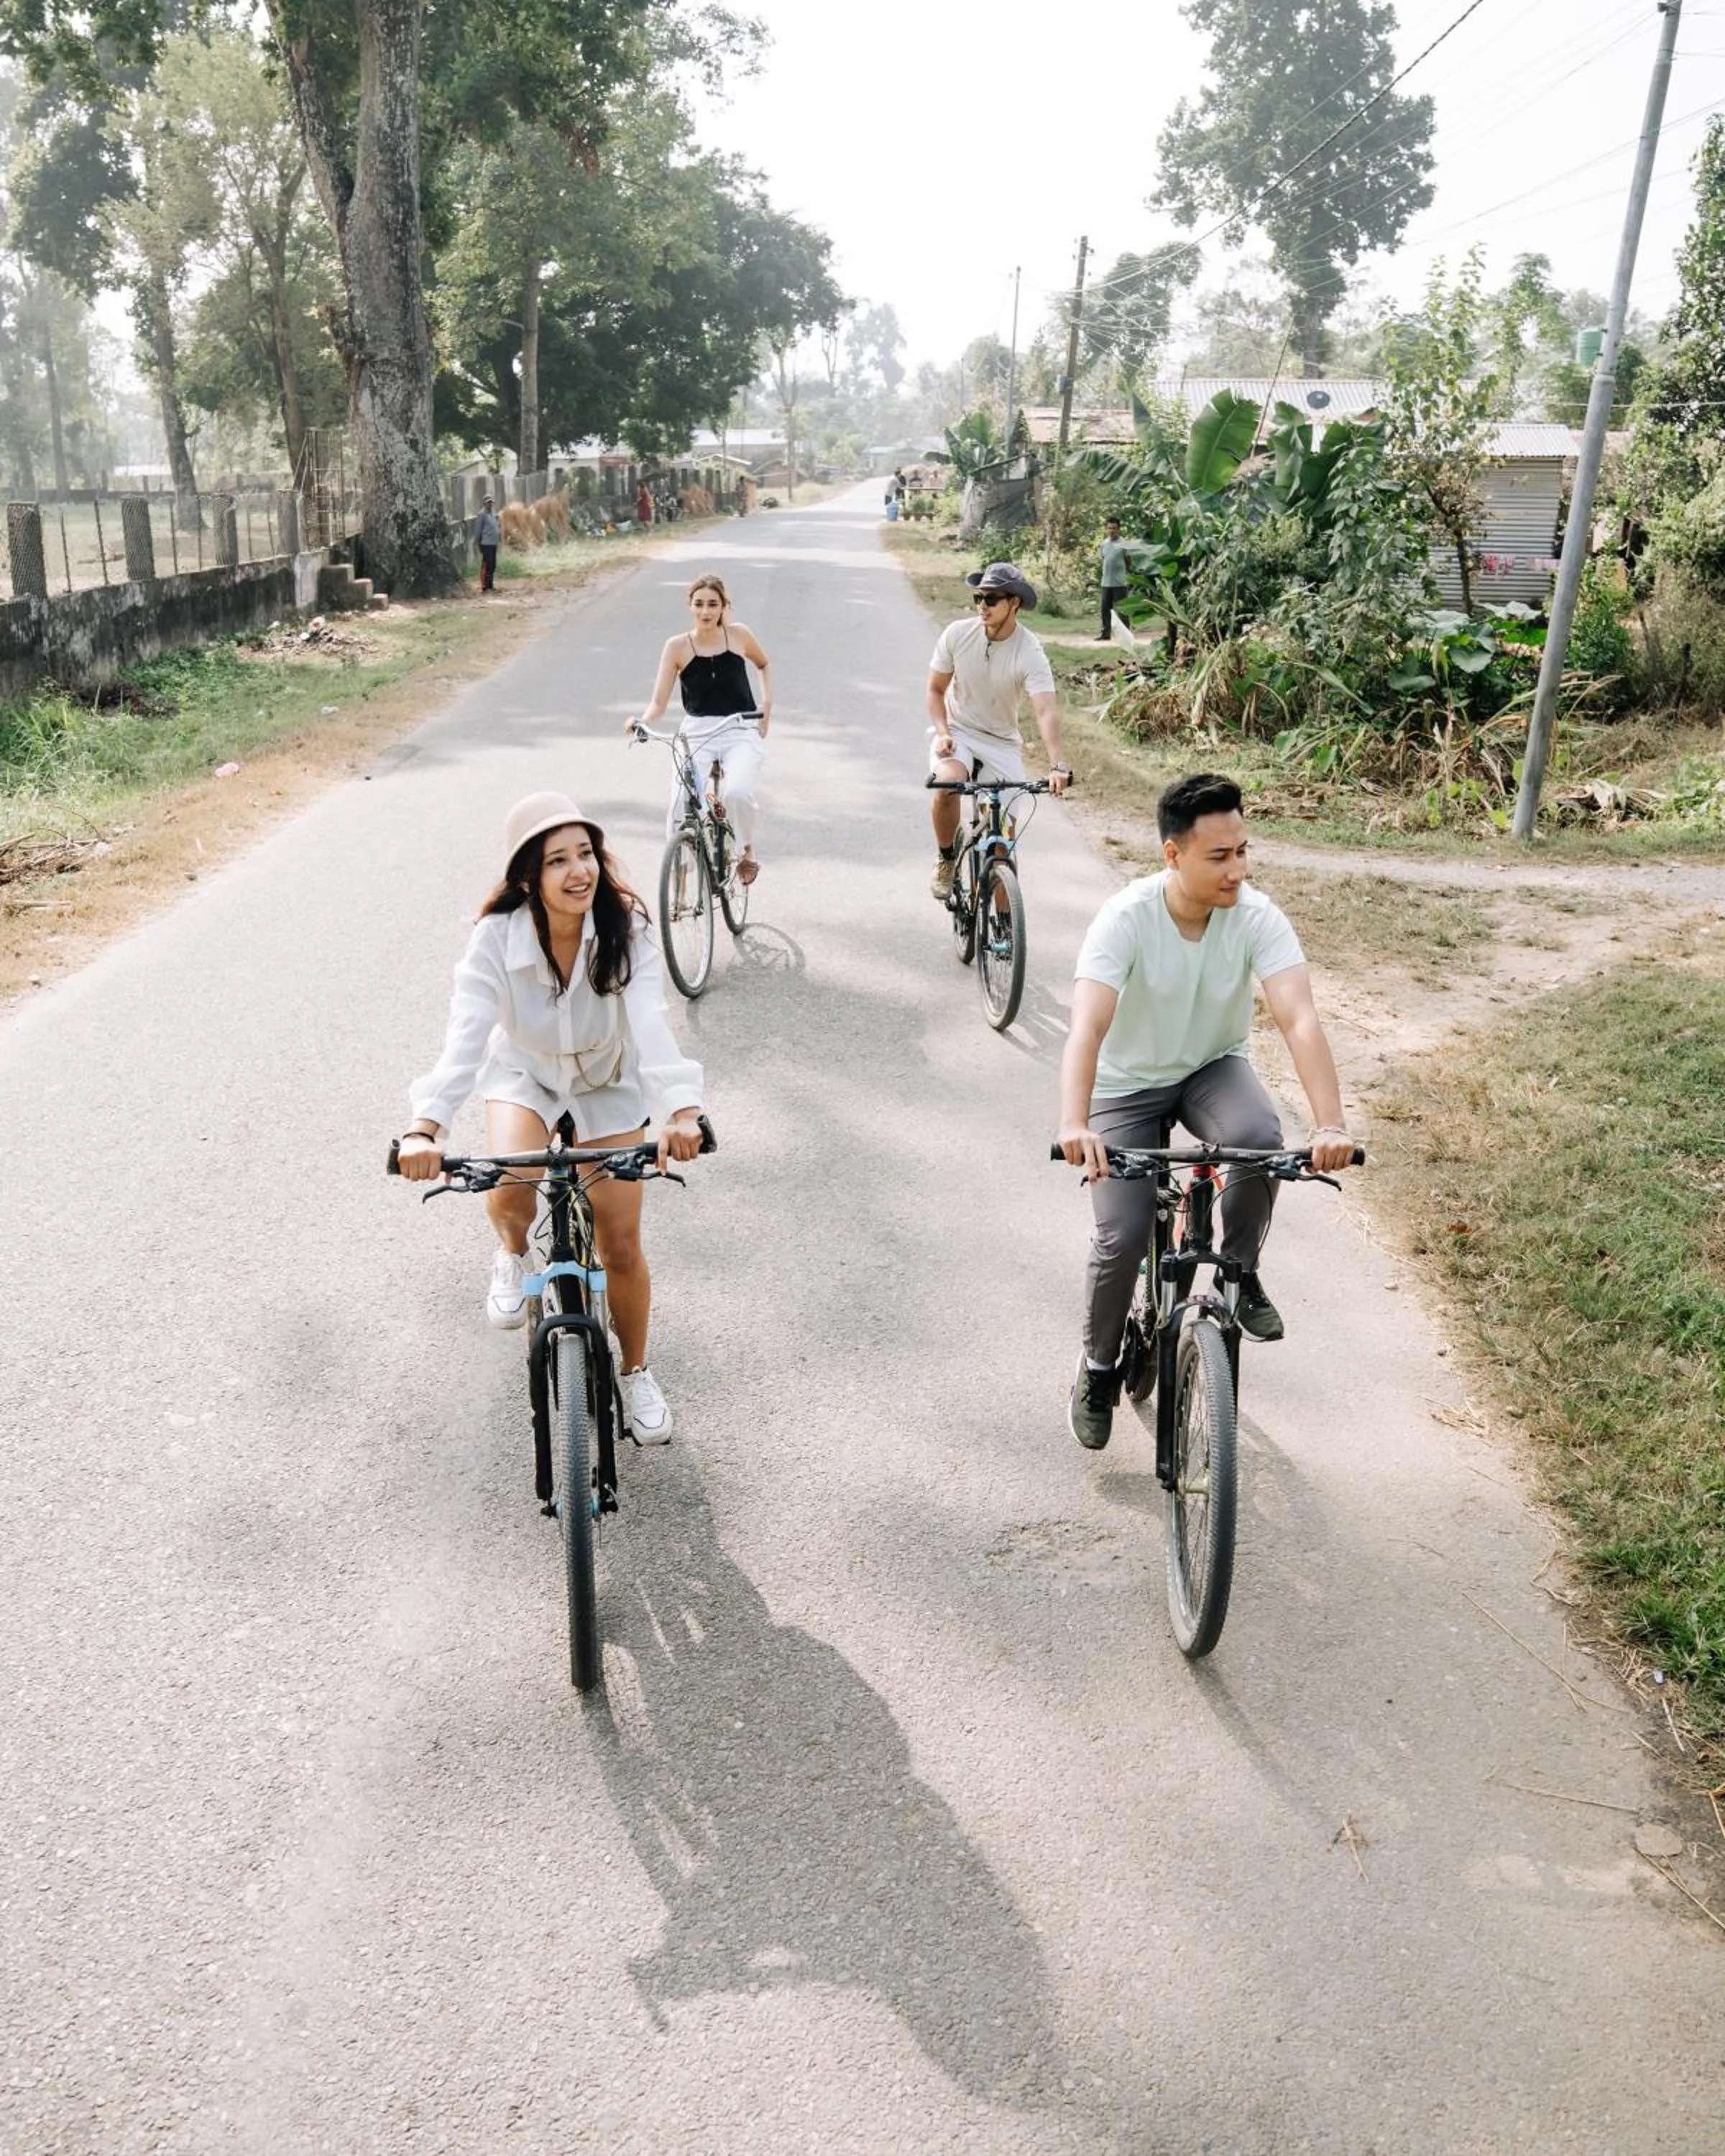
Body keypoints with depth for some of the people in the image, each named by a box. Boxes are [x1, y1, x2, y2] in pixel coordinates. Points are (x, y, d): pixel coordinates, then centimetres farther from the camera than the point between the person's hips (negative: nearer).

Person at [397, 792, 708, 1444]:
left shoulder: (625, 930, -28)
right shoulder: (497, 937, -28)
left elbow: (650, 1022, -42)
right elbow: (466, 1034, -39)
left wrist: (680, 1109, -59)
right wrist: (426, 1127, -55)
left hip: (608, 1084, 0)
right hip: (525, 1073, 0)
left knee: (621, 1248, 0)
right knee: (508, 1189, -30)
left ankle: (636, 1372, 27)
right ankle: (512, 1253, 9)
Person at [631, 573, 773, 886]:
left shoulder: (738, 635, 2)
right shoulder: (677, 647, -1)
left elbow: (765, 664, 23)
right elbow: (659, 703, -3)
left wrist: (767, 704, 9)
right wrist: (642, 722, -24)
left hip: (742, 733, 0)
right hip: (697, 735, 0)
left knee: (737, 793, -30)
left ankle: (747, 851, 1)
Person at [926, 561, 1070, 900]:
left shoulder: (1030, 653, -18)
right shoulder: (958, 634, -11)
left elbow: (1046, 712, -29)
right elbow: (936, 690, 1)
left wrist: (1059, 766, -44)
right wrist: (942, 732, -17)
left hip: (1002, 743, 0)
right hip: (957, 732, 1)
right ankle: (946, 859, -6)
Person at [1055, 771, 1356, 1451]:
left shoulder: (1258, 917, -21)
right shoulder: (1126, 918, -28)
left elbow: (1300, 1019, -32)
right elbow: (1087, 1029, -39)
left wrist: (1330, 1123, -47)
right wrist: (1074, 1125, -56)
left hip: (1213, 1069, 2)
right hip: (1130, 1084, -1)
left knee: (1260, 1138, -33)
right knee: (1121, 1238, -13)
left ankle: (1240, 1271, -4)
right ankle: (1098, 1368, 16)